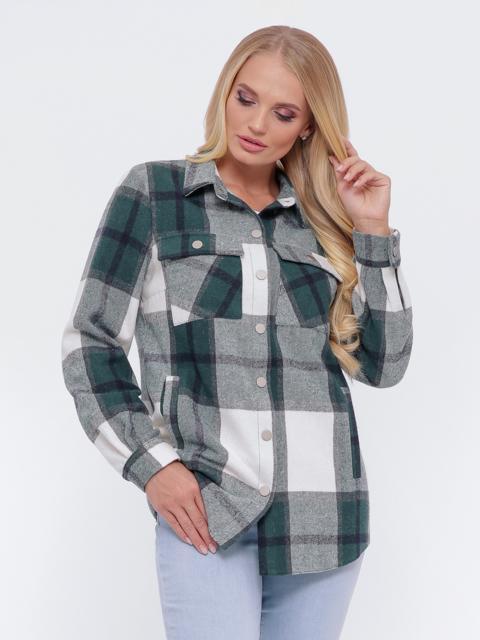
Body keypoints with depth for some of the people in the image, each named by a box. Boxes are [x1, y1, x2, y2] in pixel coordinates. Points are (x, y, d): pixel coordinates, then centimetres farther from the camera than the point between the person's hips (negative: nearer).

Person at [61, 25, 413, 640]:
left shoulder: (324, 221, 11)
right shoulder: (152, 192, 4)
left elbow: (382, 365, 9)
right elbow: (90, 341, 3)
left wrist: (373, 234, 2)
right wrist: (151, 463, -6)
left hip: (323, 512, 3)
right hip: (202, 505, -3)